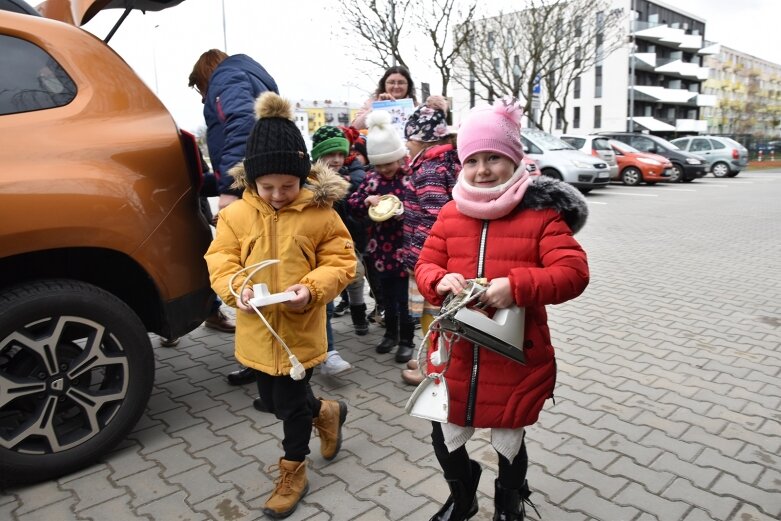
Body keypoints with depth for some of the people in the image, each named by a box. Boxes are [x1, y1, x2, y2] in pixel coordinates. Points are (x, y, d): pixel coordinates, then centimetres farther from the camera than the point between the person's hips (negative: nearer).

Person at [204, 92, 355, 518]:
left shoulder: (320, 212, -12)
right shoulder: (236, 214, -4)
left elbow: (341, 262, -8)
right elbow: (220, 260, -1)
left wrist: (311, 289, -25)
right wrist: (236, 288, -21)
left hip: (299, 328, -4)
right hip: (257, 329, 4)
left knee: (291, 402, 9)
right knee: (273, 400, 20)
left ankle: (293, 473, 36)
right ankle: (327, 413, 49)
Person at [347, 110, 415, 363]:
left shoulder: (412, 175, -10)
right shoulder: (371, 177, 5)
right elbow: (353, 205, 7)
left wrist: (401, 210, -25)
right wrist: (367, 200, -13)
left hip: (404, 246, -5)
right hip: (381, 247, 5)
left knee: (404, 295, 4)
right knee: (386, 293, 17)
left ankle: (406, 340, 20)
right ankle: (391, 333, 35)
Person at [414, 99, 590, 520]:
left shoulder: (541, 213, -10)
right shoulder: (451, 214, 2)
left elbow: (574, 273, -17)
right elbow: (425, 266, 6)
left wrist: (517, 286, -31)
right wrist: (440, 280, -18)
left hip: (514, 357, -3)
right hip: (456, 354, 4)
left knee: (508, 443, 18)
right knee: (445, 438, 16)